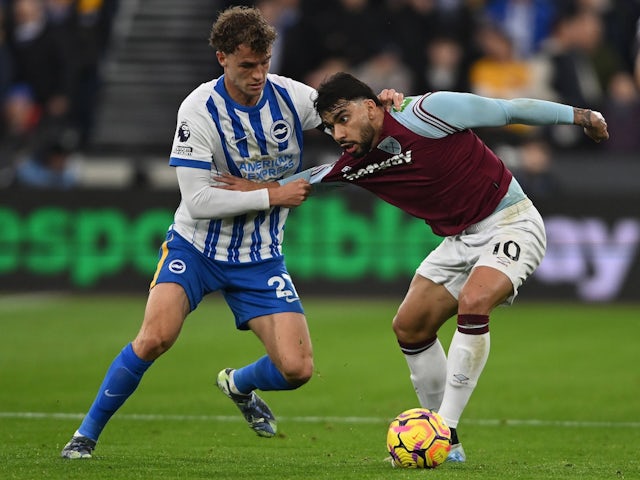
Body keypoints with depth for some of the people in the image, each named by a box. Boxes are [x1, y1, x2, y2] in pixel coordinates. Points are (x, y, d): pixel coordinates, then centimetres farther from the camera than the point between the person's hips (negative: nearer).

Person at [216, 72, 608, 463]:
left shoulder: (427, 113, -22)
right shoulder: (354, 167, -1)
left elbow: (508, 110, -14)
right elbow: (312, 178, 20)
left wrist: (578, 116, -8)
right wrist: (261, 189, 10)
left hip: (510, 221, -8)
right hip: (461, 238, 8)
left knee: (472, 302, -29)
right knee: (410, 326, 5)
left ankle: (446, 429, -24)